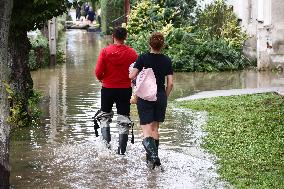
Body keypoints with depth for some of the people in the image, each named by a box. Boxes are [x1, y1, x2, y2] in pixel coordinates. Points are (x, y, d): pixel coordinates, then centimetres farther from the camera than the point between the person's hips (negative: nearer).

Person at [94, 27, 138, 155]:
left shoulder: (105, 51, -8)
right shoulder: (132, 53, -5)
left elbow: (98, 72, -10)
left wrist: (101, 79, 11)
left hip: (108, 88, 0)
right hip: (125, 89, 0)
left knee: (105, 116, 20)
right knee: (124, 120, 6)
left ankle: (106, 141, 0)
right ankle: (122, 151, 6)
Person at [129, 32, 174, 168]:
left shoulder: (143, 58, -8)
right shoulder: (166, 60, -1)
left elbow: (132, 76, -14)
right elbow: (170, 83, -1)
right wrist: (165, 97, 12)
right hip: (160, 97, 3)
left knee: (146, 129, -4)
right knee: (155, 128, 16)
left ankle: (152, 153, -27)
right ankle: (153, 157, 21)